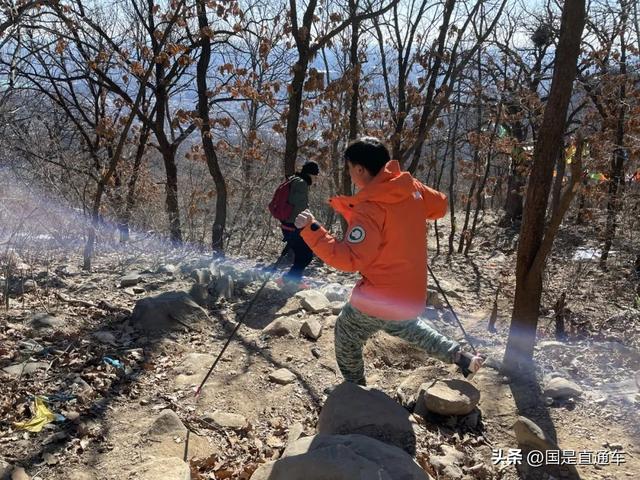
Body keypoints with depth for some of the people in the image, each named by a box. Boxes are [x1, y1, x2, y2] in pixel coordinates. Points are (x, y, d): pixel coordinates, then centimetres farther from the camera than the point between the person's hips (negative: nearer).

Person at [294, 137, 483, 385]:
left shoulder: (370, 208, -25)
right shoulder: (411, 187, -4)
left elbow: (349, 259, -27)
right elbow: (440, 205, 13)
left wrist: (311, 230, -25)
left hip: (381, 298, -7)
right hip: (413, 294, 8)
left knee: (346, 335, 16)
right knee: (401, 323, 36)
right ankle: (460, 357, 34)